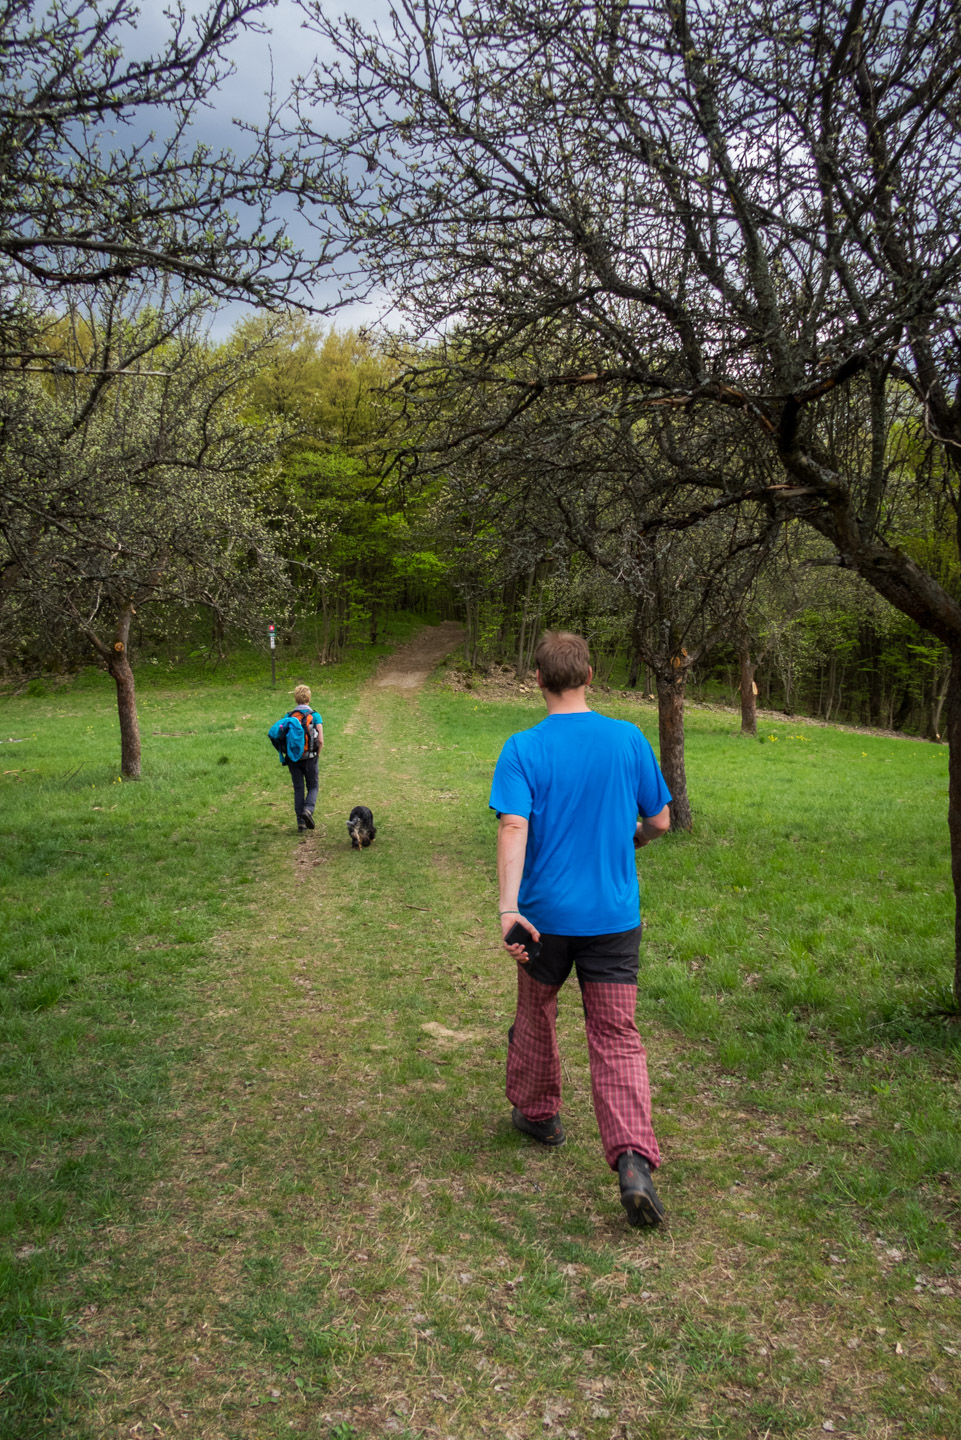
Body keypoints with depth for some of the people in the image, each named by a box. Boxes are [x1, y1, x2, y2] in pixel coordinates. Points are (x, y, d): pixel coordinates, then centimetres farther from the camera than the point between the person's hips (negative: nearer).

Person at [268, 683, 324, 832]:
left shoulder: (288, 716, 3)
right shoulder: (315, 716, -5)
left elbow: (273, 733, -4)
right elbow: (320, 741, -12)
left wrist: (286, 753, 5)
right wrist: (317, 756, 3)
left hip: (293, 759, 3)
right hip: (309, 757, -2)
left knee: (298, 789, 11)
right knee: (313, 787, 12)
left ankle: (301, 821, 10)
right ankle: (308, 809, -14)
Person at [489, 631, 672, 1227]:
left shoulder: (523, 748, -9)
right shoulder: (629, 739, -3)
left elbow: (514, 827, -22)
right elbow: (659, 823, 4)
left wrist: (509, 908, -28)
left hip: (545, 914, -1)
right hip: (615, 915, 1)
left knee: (535, 1015, 23)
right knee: (618, 1037, 5)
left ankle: (538, 1113, 42)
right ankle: (633, 1159, -9)